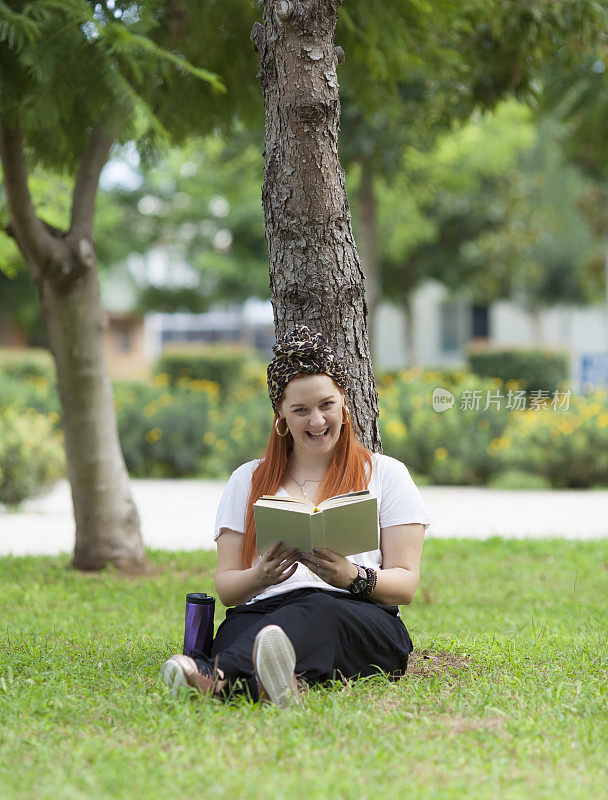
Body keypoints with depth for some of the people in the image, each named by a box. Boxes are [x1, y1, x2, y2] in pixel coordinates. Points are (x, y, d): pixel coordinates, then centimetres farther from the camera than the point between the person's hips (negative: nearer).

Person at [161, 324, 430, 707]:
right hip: (264, 612, 2)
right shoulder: (248, 481, 25)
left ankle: (219, 675, -71)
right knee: (239, 627, -37)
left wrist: (353, 578, -13)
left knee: (319, 612, -41)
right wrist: (260, 577, -8)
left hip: (363, 621, -2)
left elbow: (406, 584, 10)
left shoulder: (386, 474, 19)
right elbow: (225, 587, 17)